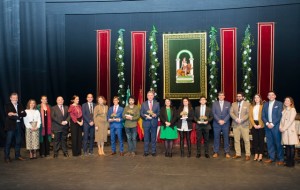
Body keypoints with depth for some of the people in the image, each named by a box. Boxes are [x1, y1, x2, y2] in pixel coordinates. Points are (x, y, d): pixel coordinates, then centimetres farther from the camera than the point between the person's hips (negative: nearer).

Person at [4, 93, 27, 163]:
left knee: (18, 141, 9)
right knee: (8, 142, -1)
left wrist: (15, 114, -14)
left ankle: (17, 155, 19)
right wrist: (19, 116, -16)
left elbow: (24, 114, 1)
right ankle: (6, 157, 5)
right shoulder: (7, 106, 1)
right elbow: (8, 115, -13)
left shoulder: (20, 105, 14)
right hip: (11, 126, -4)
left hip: (19, 125, 4)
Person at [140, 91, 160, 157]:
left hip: (154, 123, 0)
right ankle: (146, 151, 13)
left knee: (153, 138, 5)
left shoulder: (157, 104, 7)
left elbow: (159, 113, 6)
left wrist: (155, 115, -15)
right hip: (146, 122, 0)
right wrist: (146, 116, -16)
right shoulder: (143, 104, 5)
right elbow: (141, 113, 2)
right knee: (146, 138, 5)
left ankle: (153, 152, 14)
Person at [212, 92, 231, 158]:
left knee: (226, 138, 2)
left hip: (225, 123, 0)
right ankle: (216, 152, 8)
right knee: (216, 138, 2)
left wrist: (224, 120, -11)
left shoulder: (228, 103, 8)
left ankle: (227, 152, 10)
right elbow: (213, 113, -1)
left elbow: (229, 113, 1)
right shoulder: (214, 103, 7)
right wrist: (219, 120, -12)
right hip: (216, 123, 0)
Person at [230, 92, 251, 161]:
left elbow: (248, 113, -5)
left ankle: (248, 155, 5)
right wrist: (236, 119, -14)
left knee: (246, 140, -3)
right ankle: (238, 154, 13)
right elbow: (231, 113, 2)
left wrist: (241, 119, -16)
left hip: (244, 124, -3)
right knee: (236, 140, 5)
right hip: (235, 124, 3)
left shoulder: (247, 104, 4)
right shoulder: (233, 104, 12)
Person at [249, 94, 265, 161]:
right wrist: (254, 124, -6)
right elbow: (250, 116, 7)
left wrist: (260, 125, -14)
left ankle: (260, 155, 6)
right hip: (254, 125, 4)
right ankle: (256, 154, 12)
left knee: (261, 140, 0)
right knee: (254, 139, 5)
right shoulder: (251, 106, 13)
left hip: (261, 125, -3)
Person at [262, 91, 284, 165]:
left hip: (276, 126, -4)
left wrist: (272, 124, -13)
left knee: (278, 142, -2)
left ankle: (280, 159, 6)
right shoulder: (265, 104, 13)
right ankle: (271, 158, 17)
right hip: (267, 126, 4)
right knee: (269, 142, 7)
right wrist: (267, 123, -7)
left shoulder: (279, 104, 0)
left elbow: (280, 116, -7)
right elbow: (263, 116, 9)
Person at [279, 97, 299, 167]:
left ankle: (292, 162, 1)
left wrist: (284, 128, -12)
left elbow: (291, 121, -10)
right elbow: (282, 120, 14)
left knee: (291, 146, -3)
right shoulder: (284, 110, 17)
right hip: (284, 130, 6)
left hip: (290, 130, -5)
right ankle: (288, 161, 10)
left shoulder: (293, 110, -2)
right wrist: (280, 127, -2)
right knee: (287, 146, 6)